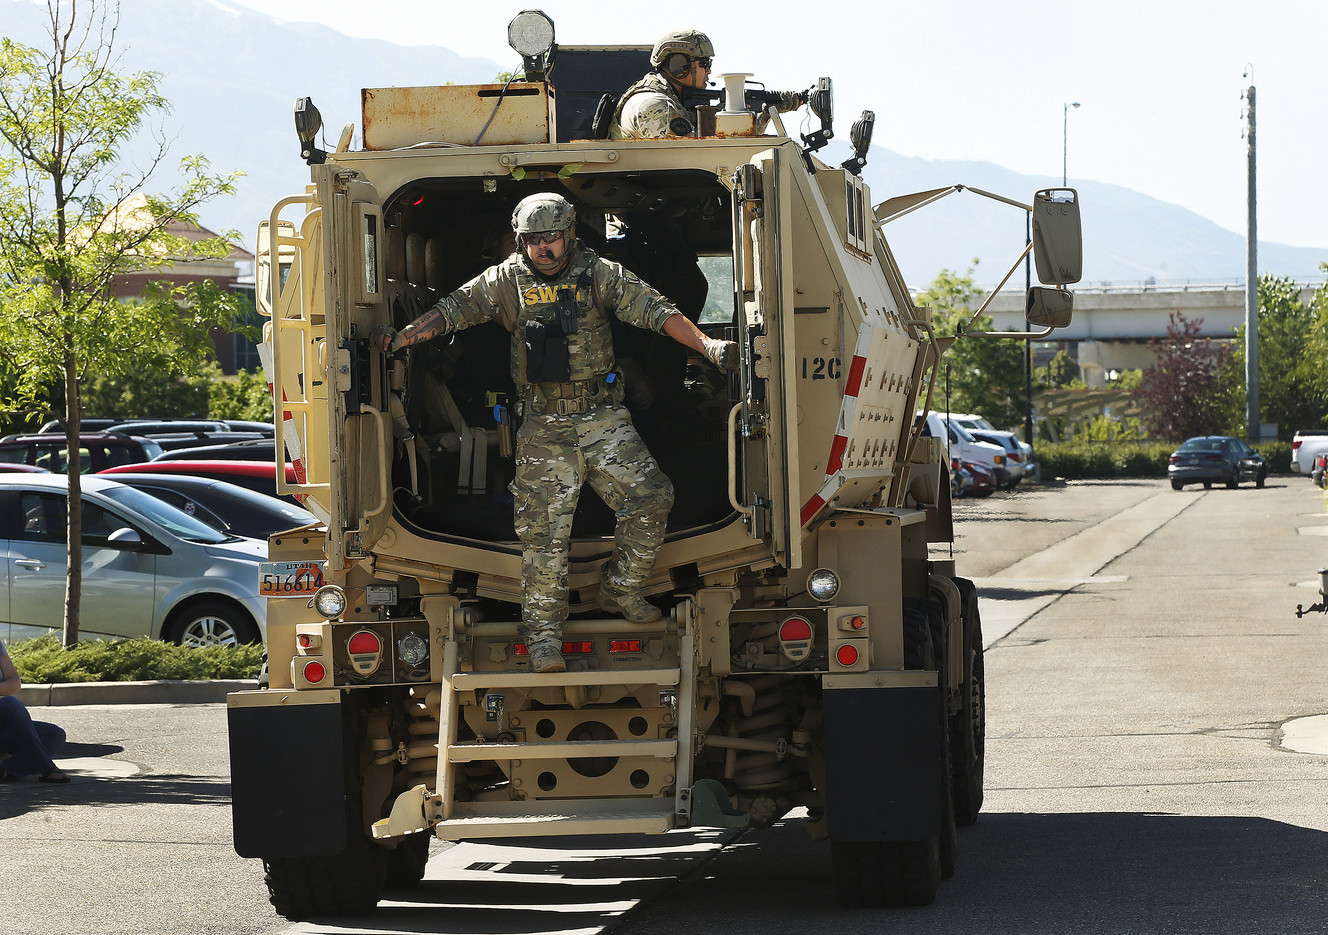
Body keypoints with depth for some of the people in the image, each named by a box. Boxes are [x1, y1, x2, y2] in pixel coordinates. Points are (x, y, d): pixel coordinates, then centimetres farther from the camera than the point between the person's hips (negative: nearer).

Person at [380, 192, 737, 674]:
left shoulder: (599, 274, 0)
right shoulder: (506, 281, 2)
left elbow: (652, 309, -7)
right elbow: (454, 308, 0)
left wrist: (706, 345, -17)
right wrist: (399, 339, -12)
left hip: (603, 418, 1)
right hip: (544, 427, -1)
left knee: (650, 498, -7)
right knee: (544, 527, -5)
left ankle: (620, 591, 16)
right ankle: (543, 631, 1)